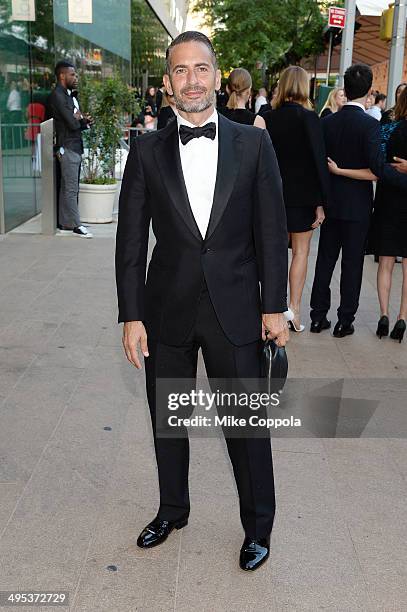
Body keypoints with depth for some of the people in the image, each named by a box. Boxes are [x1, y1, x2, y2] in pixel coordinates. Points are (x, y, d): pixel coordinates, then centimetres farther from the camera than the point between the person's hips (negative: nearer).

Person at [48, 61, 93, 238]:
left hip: (75, 147, 9)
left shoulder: (68, 95, 17)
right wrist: (80, 119, 0)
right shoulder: (57, 96, -13)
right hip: (68, 148, -9)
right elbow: (72, 123, -21)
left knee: (68, 188, 12)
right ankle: (75, 225, 0)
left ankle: (65, 223, 18)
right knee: (71, 189, -5)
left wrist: (85, 122, -2)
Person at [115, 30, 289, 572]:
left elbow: (271, 231, 0)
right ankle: (172, 511, 41)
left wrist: (274, 307, -3)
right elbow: (130, 239, -1)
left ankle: (258, 527, 31)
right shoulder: (147, 151, 0)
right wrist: (132, 316, -4)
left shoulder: (253, 144, -1)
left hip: (235, 312, -1)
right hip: (167, 311, 2)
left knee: (247, 425, 8)